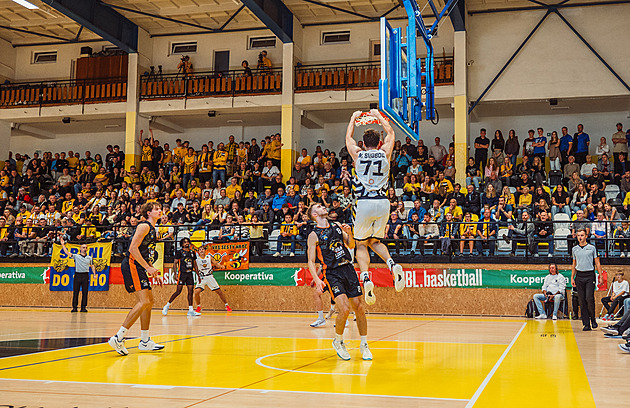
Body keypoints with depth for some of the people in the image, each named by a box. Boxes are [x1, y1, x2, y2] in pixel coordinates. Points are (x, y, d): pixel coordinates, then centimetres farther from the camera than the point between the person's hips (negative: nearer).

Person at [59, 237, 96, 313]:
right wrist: (63, 245, -8)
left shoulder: (89, 258, 14)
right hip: (77, 275, -1)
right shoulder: (76, 256, 8)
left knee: (85, 292, -1)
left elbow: (92, 266, 18)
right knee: (75, 292, -1)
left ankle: (83, 307, 2)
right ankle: (74, 307, 2)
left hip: (85, 276, 1)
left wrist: (94, 274, 7)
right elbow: (67, 252, -1)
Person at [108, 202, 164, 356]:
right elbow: (133, 248, -17)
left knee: (149, 301, 12)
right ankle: (118, 337, -20)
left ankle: (145, 342, 19)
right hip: (131, 265, -10)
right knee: (144, 301, -19)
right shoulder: (144, 226, -8)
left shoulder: (152, 230, 22)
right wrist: (148, 267, -19)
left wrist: (155, 274, 20)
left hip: (139, 268, 10)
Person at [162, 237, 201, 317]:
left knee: (191, 291, -1)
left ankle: (190, 310, 0)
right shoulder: (179, 252, -1)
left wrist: (198, 275, 15)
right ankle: (167, 306, 6)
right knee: (178, 291, -8)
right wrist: (176, 274, -13)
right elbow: (175, 263, -3)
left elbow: (195, 265, 19)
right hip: (182, 273, -5)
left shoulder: (192, 252, 15)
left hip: (190, 273, 5)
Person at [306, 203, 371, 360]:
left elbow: (351, 245, 20)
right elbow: (311, 261, -3)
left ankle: (364, 345, 19)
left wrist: (349, 233, 0)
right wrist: (316, 279, -18)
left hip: (348, 270, 5)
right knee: (344, 309, -19)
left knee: (359, 308, 3)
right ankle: (338, 341, 6)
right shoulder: (314, 235, -1)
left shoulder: (338, 227, 13)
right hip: (332, 273, -5)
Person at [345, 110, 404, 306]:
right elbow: (391, 132, 29)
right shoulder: (385, 152, 9)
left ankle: (365, 278, -14)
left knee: (361, 244, 11)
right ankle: (392, 264, -7)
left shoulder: (357, 153, 6)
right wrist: (378, 115, 41)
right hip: (383, 203, 2)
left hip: (364, 203, -2)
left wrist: (354, 118, 41)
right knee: (375, 241, 21)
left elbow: (348, 136, 27)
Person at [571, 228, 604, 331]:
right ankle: (586, 324, 5)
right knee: (582, 300, 1)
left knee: (590, 298, -13)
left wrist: (601, 276, -3)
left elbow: (597, 263, 4)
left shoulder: (592, 248, 3)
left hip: (590, 276, -3)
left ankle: (593, 319, 10)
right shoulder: (574, 249, 11)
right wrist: (572, 278, 11)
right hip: (579, 276, 3)